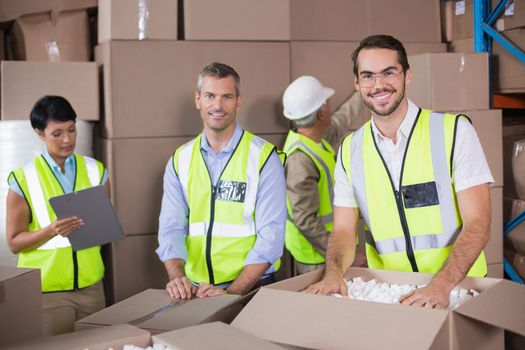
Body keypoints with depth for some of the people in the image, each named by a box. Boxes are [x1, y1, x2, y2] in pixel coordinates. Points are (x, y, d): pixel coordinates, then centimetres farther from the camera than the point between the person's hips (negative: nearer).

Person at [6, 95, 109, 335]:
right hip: (46, 291, -3)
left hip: (90, 286, 3)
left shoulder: (96, 171, 5)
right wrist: (51, 230, -21)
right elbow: (14, 242, -4)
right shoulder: (23, 180, -6)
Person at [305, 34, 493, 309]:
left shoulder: (455, 131, -3)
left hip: (458, 287, -2)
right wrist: (333, 273, -17)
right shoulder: (350, 150, 7)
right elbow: (343, 230, 5)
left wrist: (441, 285, -24)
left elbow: (477, 223, -9)